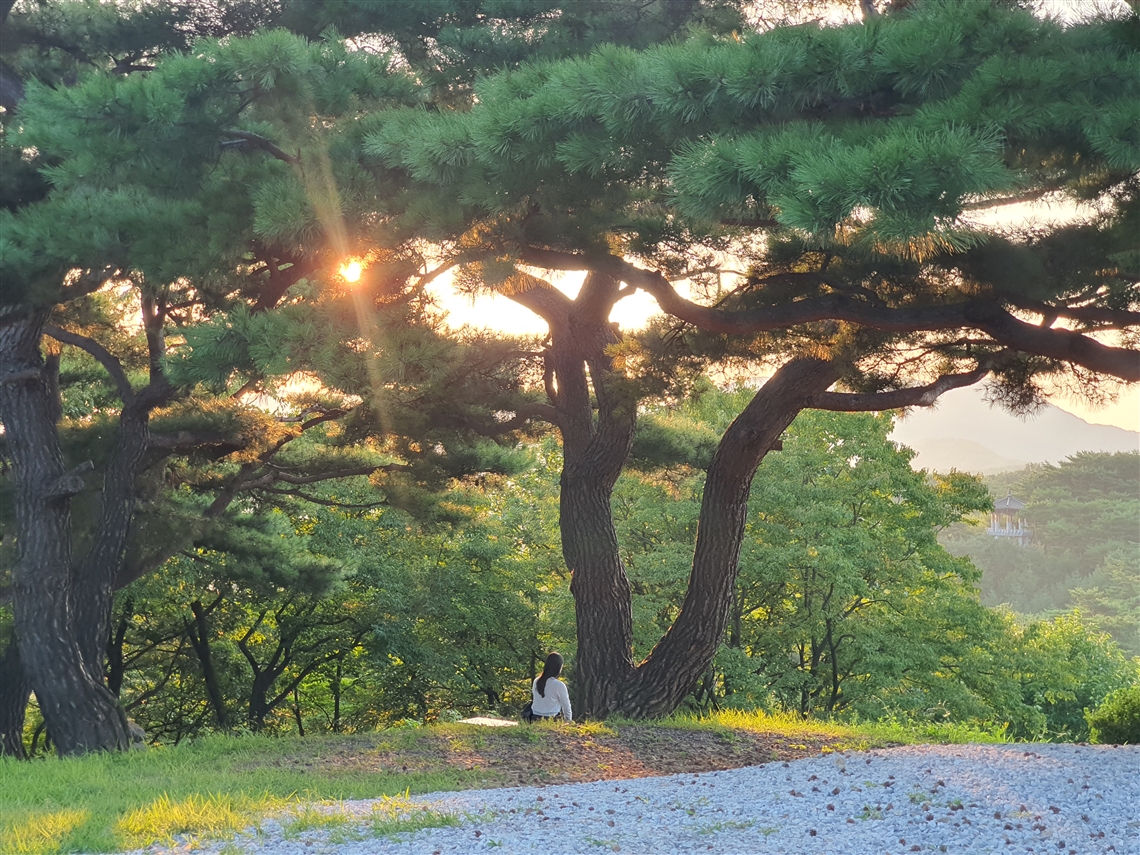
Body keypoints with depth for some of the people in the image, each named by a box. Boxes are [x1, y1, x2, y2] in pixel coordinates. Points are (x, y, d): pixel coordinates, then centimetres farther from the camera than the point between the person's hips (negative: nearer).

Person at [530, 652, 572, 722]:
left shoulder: (536, 681, 5)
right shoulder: (559, 685, -11)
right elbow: (566, 707, 0)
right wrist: (568, 722, 15)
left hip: (535, 719, 6)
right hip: (551, 721, -6)